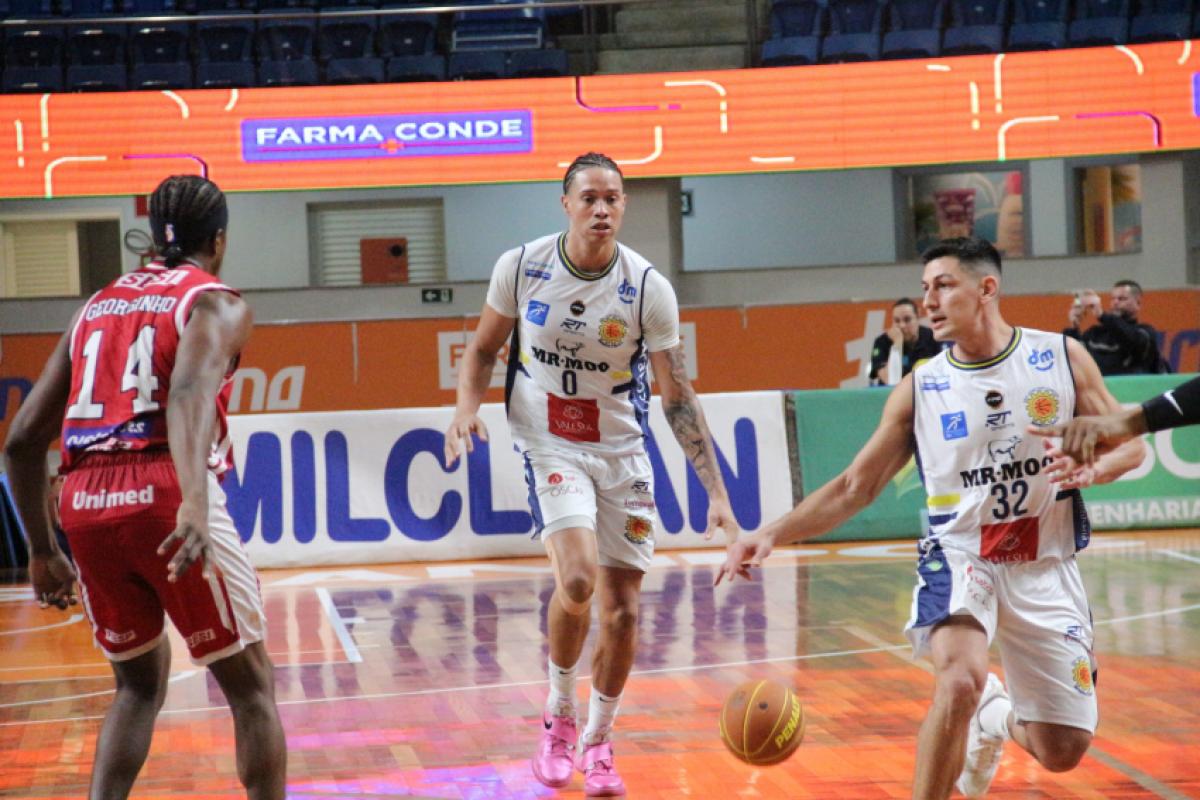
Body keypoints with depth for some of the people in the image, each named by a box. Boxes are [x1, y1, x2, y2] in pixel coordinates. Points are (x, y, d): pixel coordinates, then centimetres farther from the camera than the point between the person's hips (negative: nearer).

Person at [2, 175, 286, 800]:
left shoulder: (95, 306, 22)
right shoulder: (216, 303, 5)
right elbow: (189, 390, -19)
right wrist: (195, 505, -33)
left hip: (85, 502, 5)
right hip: (166, 495, -5)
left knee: (139, 684, 24)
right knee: (250, 684, 10)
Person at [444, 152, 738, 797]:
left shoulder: (648, 288, -12)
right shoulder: (521, 267, -10)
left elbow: (678, 398, -7)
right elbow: (485, 346, 7)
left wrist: (717, 493, -11)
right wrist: (467, 406, -13)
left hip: (621, 451, 2)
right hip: (549, 445, -2)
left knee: (622, 610, 2)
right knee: (577, 578, -24)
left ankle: (597, 743, 25)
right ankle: (559, 715, 1)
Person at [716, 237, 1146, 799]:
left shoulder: (1063, 358, -2)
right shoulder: (919, 389, -1)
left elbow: (1129, 442, 4)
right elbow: (854, 487, 1)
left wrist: (1091, 468, -19)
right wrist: (772, 534, -11)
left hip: (1044, 566, 1)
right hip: (959, 556, -1)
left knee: (1062, 752, 3)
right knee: (959, 683, -32)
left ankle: (996, 716, 39)